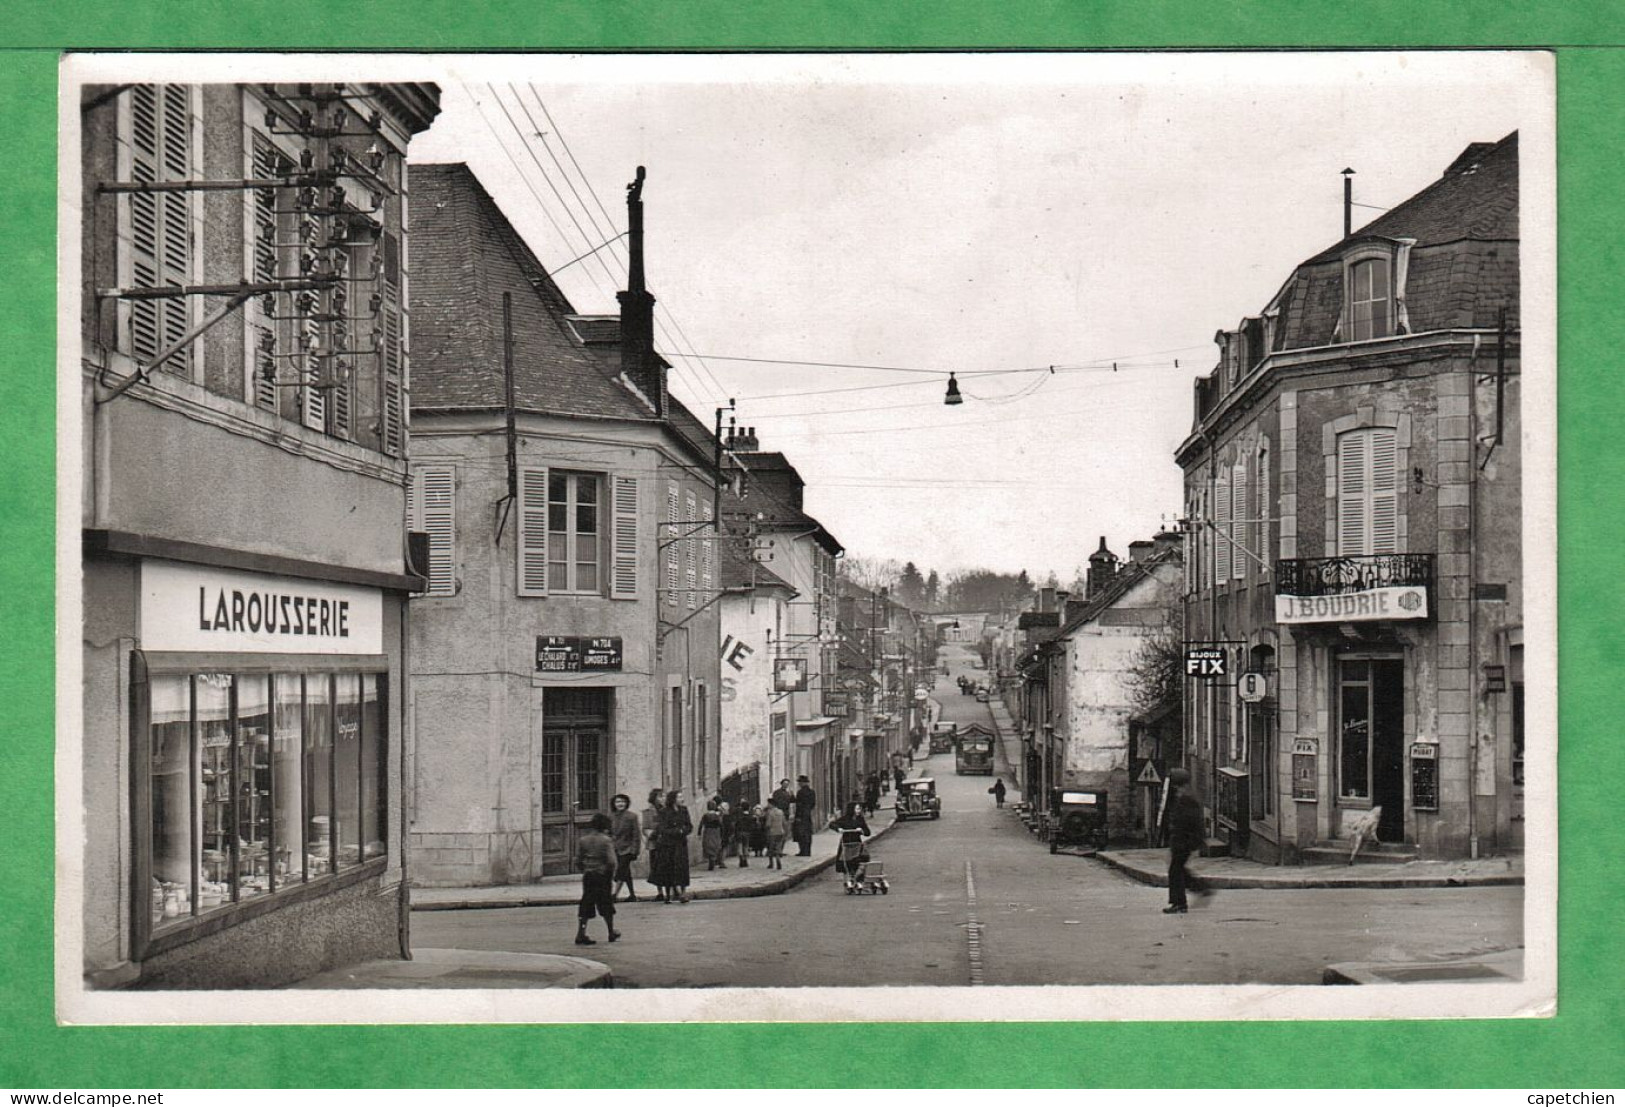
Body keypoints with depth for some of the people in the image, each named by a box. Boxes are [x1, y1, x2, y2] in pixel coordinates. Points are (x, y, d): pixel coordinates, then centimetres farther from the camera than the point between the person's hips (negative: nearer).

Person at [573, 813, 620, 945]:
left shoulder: (582, 839, 3)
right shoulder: (605, 840, -11)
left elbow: (578, 860, 4)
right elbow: (611, 861, -16)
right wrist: (611, 875, -1)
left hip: (587, 875, 3)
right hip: (603, 876, -3)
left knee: (586, 905, 5)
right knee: (606, 905, 11)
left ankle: (581, 934, -3)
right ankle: (612, 932, 24)